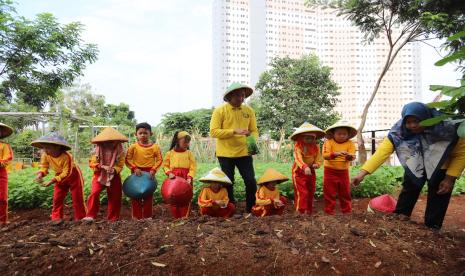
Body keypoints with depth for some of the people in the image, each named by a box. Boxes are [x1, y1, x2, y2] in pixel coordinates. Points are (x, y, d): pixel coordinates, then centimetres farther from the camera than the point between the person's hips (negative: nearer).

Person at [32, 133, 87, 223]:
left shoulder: (66, 156, -36)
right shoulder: (45, 155, -18)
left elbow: (66, 173, -34)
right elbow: (44, 167, -6)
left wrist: (52, 181, -40)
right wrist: (40, 174, -28)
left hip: (73, 176, -5)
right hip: (60, 176, 6)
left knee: (77, 198, 0)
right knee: (57, 198, 2)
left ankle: (81, 218, 11)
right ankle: (56, 217, 15)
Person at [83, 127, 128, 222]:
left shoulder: (120, 150, -8)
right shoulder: (98, 149, -8)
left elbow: (120, 165, -7)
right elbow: (92, 163, -7)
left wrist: (114, 169, -28)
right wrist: (102, 166, -24)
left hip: (114, 177, 1)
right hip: (99, 175, -1)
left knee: (115, 197, 5)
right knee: (94, 193, -20)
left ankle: (113, 218, 19)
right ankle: (90, 216, -10)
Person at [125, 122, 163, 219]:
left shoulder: (155, 147, -3)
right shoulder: (133, 147, -2)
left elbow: (159, 159, -3)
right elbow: (128, 159, -3)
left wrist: (153, 170, -15)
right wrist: (134, 168, -15)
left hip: (149, 173, 0)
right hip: (137, 173, 0)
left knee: (148, 195, 7)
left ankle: (147, 216, 19)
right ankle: (136, 216, 18)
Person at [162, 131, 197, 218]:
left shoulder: (189, 153, 1)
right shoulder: (170, 153, 4)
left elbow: (193, 167, -4)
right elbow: (165, 165, 7)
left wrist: (190, 177, -17)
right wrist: (169, 173, -10)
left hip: (186, 178, -1)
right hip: (173, 178, 1)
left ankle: (184, 217, 12)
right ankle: (176, 217, 17)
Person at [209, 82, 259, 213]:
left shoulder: (249, 110, 5)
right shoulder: (220, 110, -6)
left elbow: (254, 131, 7)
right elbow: (213, 132, -13)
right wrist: (234, 131, -21)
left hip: (244, 152, 2)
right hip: (225, 154, -2)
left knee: (251, 181, 0)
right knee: (228, 183, 9)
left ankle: (251, 210, 19)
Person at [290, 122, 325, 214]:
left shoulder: (316, 147, -3)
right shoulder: (298, 146, -20)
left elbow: (318, 159, -2)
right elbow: (298, 158, -35)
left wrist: (316, 164, -27)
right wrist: (305, 167, -53)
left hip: (311, 171, 6)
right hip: (299, 171, -5)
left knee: (311, 192, 14)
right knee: (302, 192, -11)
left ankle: (309, 211, 29)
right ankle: (301, 212, -3)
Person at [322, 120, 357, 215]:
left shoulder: (350, 144, -2)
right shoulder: (329, 142, -9)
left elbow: (352, 156, -12)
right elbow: (325, 155, -21)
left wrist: (349, 156, -36)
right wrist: (335, 154, -38)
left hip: (343, 171, 2)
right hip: (330, 171, -2)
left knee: (345, 192, 13)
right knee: (329, 193, 4)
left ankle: (347, 211, 28)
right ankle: (329, 211, 16)